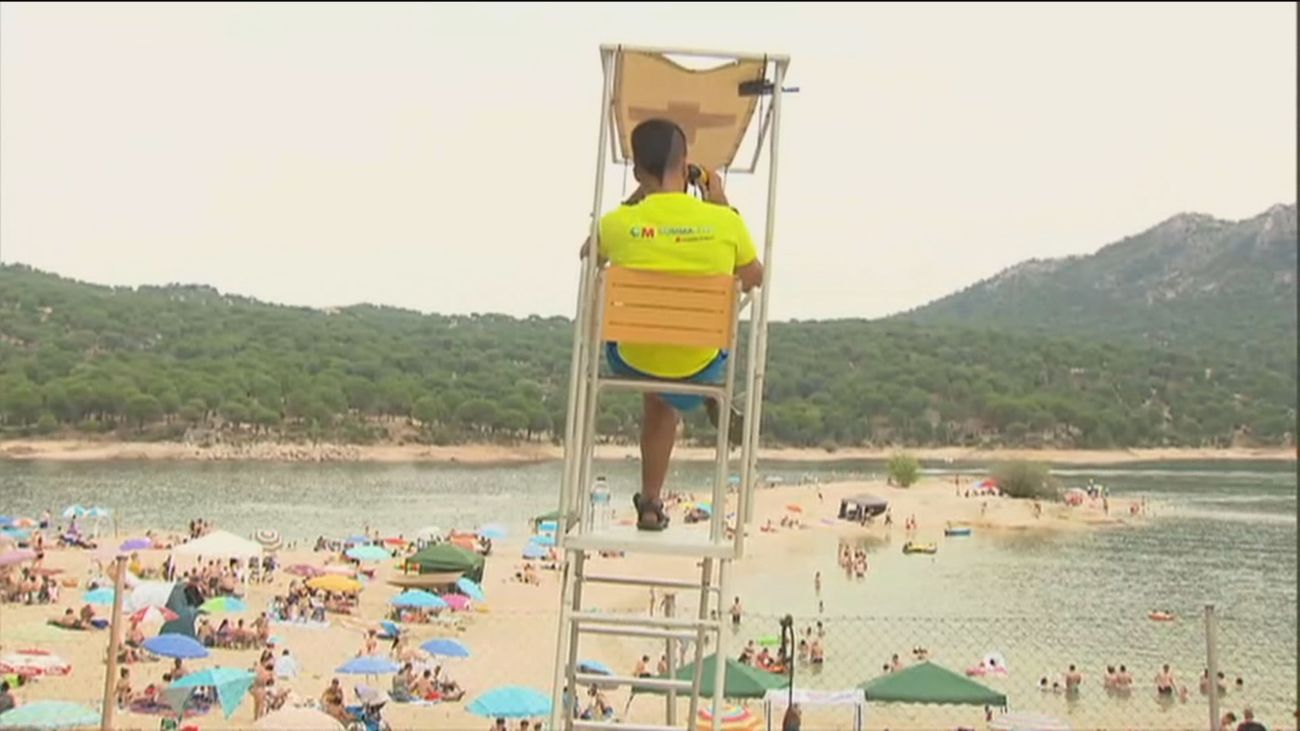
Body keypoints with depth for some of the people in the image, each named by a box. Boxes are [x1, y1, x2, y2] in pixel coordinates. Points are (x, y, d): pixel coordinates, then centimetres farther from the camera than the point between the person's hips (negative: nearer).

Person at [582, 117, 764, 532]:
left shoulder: (620, 222, -16)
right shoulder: (725, 221, -17)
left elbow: (589, 254, 12)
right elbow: (754, 279, 6)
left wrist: (635, 200, 14)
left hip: (632, 359, 0)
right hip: (700, 365, 0)